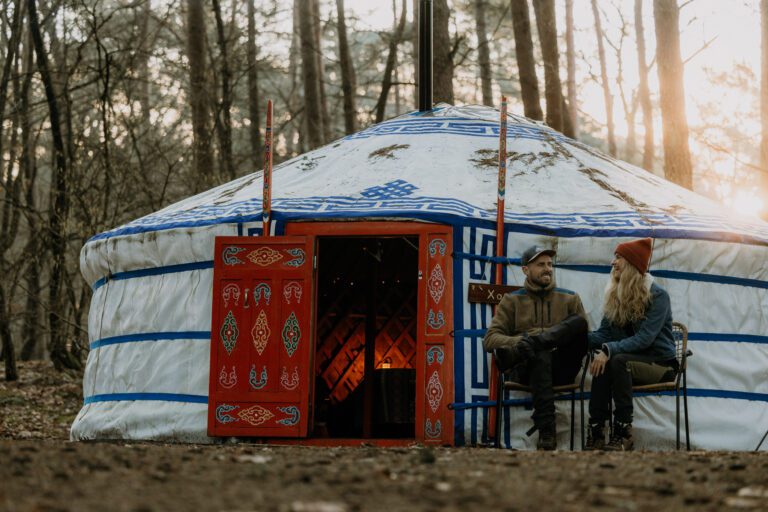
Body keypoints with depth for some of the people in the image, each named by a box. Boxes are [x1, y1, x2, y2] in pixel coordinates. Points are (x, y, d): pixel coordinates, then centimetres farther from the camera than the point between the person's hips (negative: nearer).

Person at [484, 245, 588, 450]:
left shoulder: (569, 298, 20)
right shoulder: (512, 300, 16)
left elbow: (585, 336, 10)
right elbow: (489, 340, 5)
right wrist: (516, 342, -19)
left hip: (561, 366, 1)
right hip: (527, 368, -1)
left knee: (578, 321, -25)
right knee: (540, 355, -39)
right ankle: (546, 432, -46)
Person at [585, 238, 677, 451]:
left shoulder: (657, 296, -11)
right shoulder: (615, 296, 8)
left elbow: (645, 338, -22)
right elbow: (603, 334, 4)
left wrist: (609, 350, -33)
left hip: (660, 362, -5)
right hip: (633, 358, 5)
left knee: (618, 360, -35)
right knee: (601, 363, -30)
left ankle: (623, 434, -32)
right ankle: (596, 432, -33)